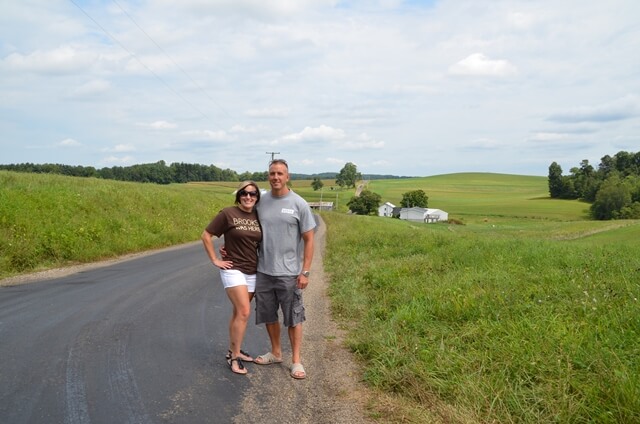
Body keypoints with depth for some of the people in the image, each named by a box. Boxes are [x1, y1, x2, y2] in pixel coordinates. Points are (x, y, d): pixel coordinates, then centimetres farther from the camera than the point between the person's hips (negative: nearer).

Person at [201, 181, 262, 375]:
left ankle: (233, 350, 29)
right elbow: (206, 236, -6)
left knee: (238, 312, 14)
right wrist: (215, 260, -7)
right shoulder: (228, 213, -10)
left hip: (252, 271, 5)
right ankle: (234, 356, 0)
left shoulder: (258, 217, 4)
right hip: (233, 269, -5)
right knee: (244, 312, -13)